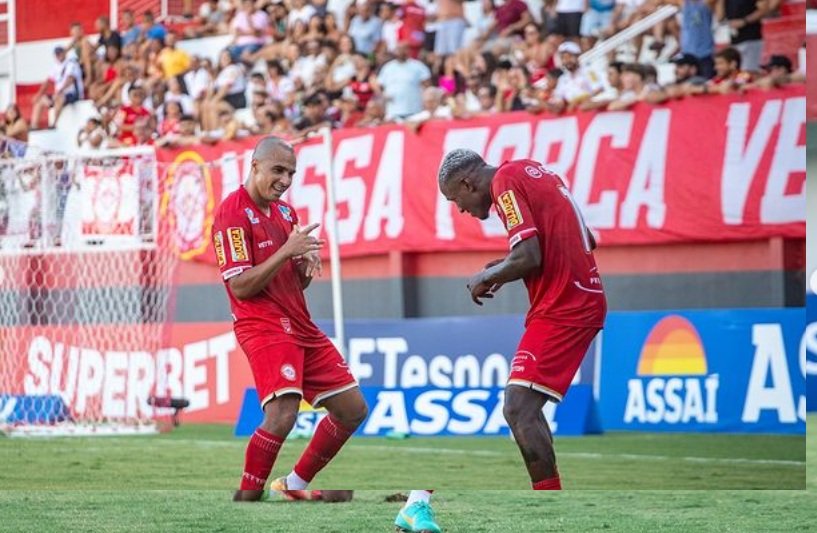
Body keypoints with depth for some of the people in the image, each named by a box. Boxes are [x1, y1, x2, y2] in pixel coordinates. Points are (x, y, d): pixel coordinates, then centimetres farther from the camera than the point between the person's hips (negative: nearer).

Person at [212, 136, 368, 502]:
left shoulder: (285, 212, 16)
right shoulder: (233, 214, -10)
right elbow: (240, 286, -16)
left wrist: (307, 262, -3)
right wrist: (285, 252, -22)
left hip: (301, 327, 9)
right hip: (264, 327, -9)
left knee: (352, 409, 9)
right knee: (282, 414, -26)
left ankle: (296, 484, 20)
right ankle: (244, 499, -13)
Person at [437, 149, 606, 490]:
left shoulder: (505, 181, -10)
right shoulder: (530, 170, 17)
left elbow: (528, 258, -20)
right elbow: (585, 241, 22)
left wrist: (486, 278, 0)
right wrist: (505, 267, 18)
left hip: (560, 308, -10)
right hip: (585, 299, 10)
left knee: (518, 408, -15)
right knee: (524, 407, 19)